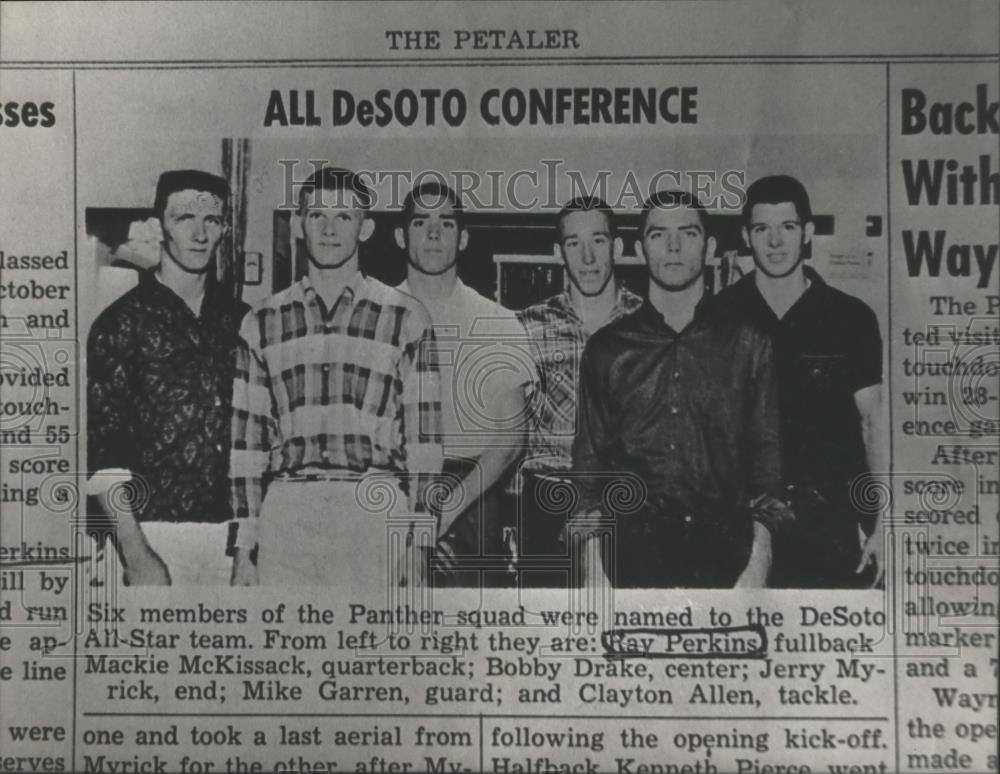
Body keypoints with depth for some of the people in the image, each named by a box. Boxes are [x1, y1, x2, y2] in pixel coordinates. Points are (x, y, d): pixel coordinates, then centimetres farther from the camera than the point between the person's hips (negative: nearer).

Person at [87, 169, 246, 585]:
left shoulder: (238, 320, 9)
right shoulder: (122, 322, -3)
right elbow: (102, 452, -7)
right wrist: (135, 553, -14)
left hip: (231, 527, 4)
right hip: (157, 529, -4)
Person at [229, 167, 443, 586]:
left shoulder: (406, 318, 7)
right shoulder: (261, 323, 13)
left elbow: (423, 435, 4)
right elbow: (246, 439, 11)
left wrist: (419, 547, -1)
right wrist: (242, 548, 6)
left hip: (378, 509, -1)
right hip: (284, 515, 2)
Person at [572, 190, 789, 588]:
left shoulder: (747, 345, 7)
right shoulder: (606, 348, 8)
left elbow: (765, 455, 5)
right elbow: (589, 460, 7)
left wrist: (758, 563, -4)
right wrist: (594, 568, -1)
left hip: (723, 552, 0)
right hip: (632, 552, 0)